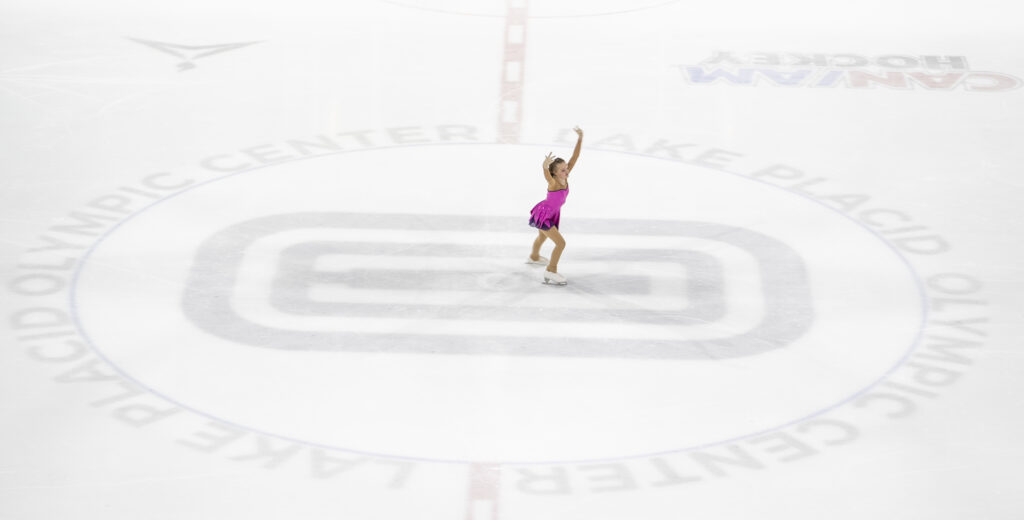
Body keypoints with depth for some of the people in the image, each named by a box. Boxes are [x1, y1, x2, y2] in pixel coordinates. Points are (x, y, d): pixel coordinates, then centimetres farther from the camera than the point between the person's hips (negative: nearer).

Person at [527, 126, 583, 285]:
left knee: (542, 237, 33)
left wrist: (580, 138, -29)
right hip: (543, 215, -8)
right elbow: (546, 175, -60)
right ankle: (551, 271, 2)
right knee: (561, 243, -12)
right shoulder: (554, 182, -35)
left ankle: (534, 257, 60)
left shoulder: (564, 178, -16)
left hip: (551, 213, 8)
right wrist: (545, 165, -82)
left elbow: (574, 157, -18)